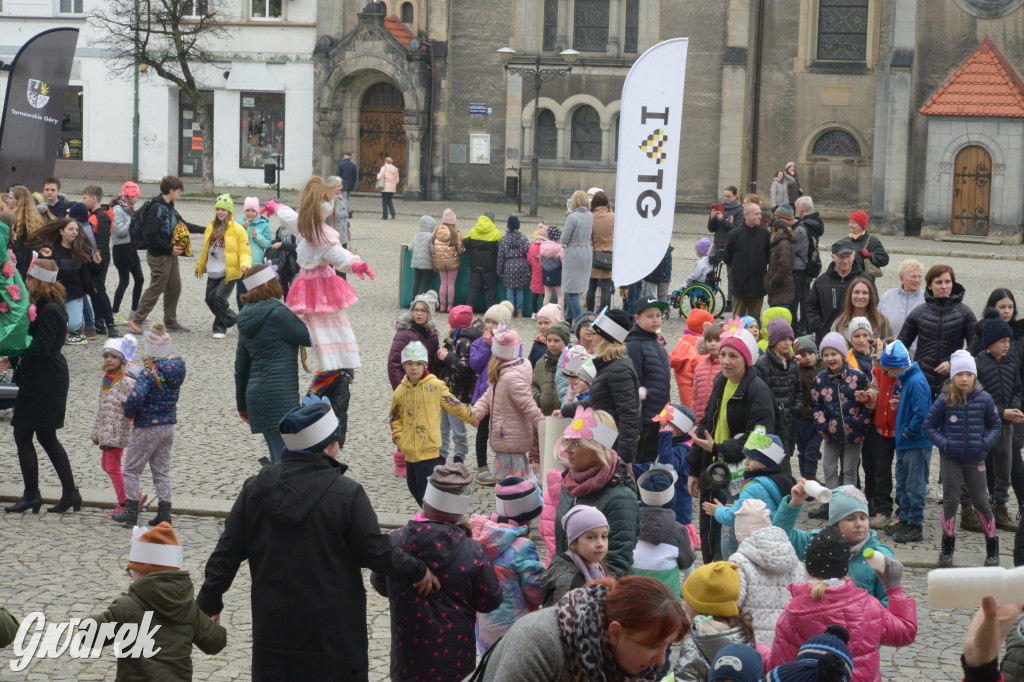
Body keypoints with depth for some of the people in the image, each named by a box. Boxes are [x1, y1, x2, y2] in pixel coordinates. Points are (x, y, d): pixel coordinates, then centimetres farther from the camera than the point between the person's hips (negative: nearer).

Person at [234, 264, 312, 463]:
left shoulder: (246, 318, 16)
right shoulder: (277, 313, -10)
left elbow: (240, 366, 21)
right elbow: (309, 338, -2)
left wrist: (242, 404, 27)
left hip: (256, 394, 9)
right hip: (280, 395, -9)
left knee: (277, 457, 15)